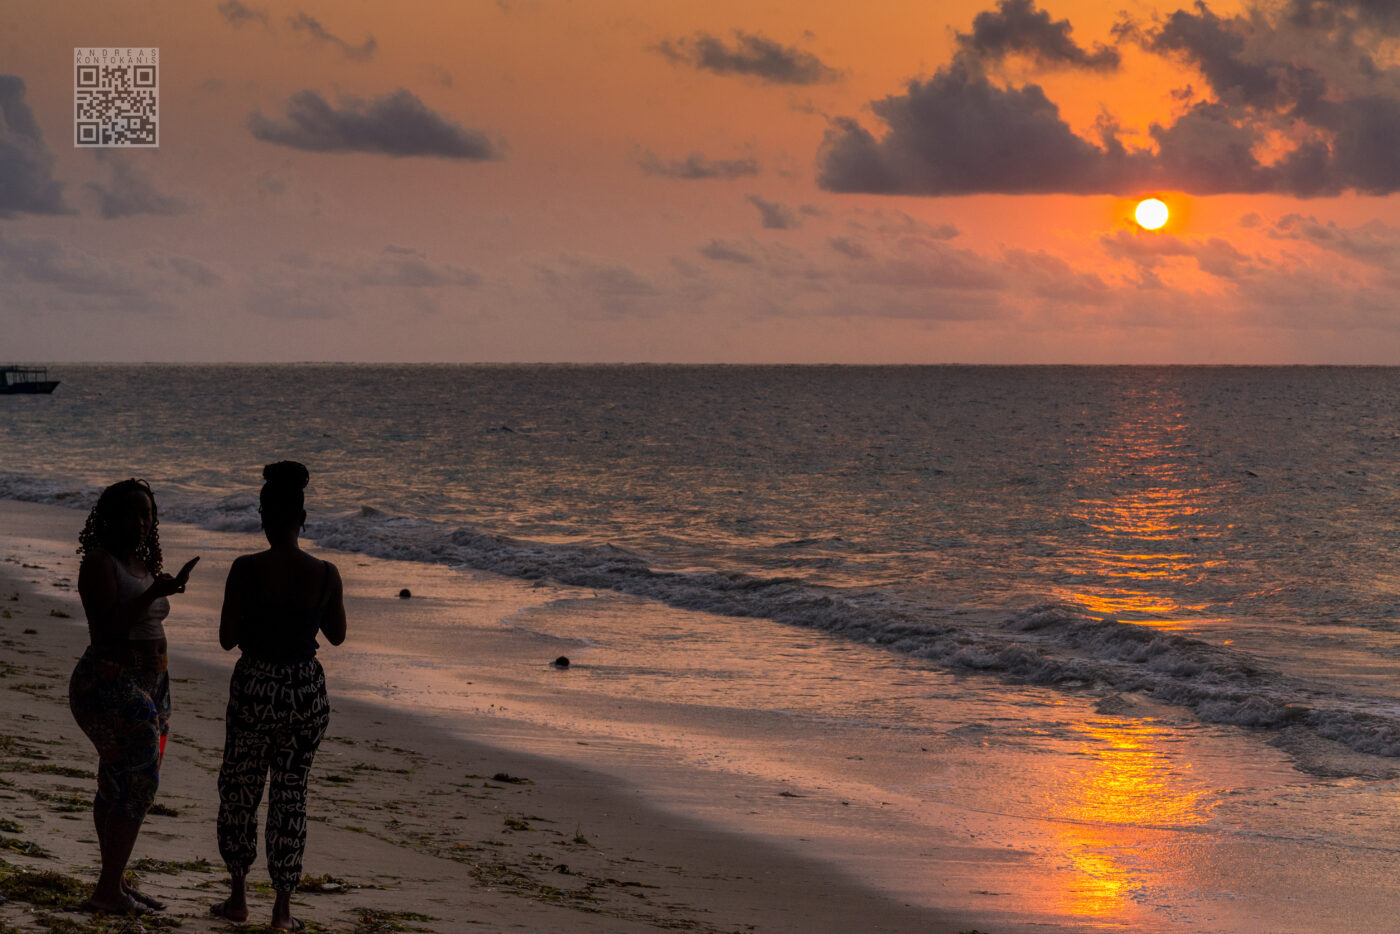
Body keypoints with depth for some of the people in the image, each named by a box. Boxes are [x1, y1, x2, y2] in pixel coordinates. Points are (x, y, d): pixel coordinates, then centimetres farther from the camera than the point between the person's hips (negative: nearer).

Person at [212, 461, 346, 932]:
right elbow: (337, 635, 5)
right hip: (306, 692, 2)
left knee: (238, 791, 17)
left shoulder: (246, 569, -15)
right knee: (290, 794, 12)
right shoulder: (325, 574, -9)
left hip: (255, 689, -2)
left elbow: (227, 639, -9)